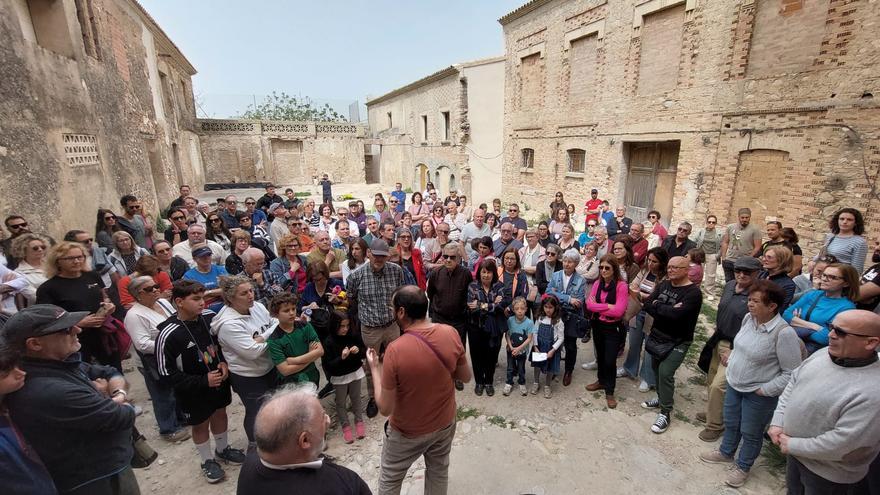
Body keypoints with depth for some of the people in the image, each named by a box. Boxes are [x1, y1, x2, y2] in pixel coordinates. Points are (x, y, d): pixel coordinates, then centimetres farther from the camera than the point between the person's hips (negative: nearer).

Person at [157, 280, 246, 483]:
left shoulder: (209, 316, -16)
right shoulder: (168, 335, -27)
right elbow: (167, 375, -19)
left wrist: (224, 362, -11)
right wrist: (203, 381, -22)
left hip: (219, 380, 4)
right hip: (193, 391, -4)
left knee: (220, 414, 23)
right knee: (201, 424, 17)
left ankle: (223, 449, 49)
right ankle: (207, 461, 42)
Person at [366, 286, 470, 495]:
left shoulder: (396, 350, -32)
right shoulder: (451, 333, -18)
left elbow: (385, 408, -21)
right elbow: (465, 377, -3)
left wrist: (374, 368, -11)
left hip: (408, 431, -3)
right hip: (445, 423, 4)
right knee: (439, 471, 29)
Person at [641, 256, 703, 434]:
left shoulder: (693, 292, -16)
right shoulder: (663, 284, 4)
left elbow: (676, 315, -29)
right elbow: (647, 305, -5)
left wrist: (657, 306, -15)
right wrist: (667, 310, -20)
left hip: (677, 342, -6)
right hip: (657, 336, 6)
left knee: (665, 373, -8)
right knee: (656, 368, 15)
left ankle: (665, 412, 7)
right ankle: (662, 398, 37)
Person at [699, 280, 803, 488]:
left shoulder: (784, 333, -27)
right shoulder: (748, 318, -7)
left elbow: (792, 373, -21)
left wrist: (765, 390, -18)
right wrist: (732, 360, 6)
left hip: (758, 394, -6)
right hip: (734, 384, 6)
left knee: (750, 433, 16)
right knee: (730, 423, 25)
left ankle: (743, 466, 38)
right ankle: (726, 452, 49)